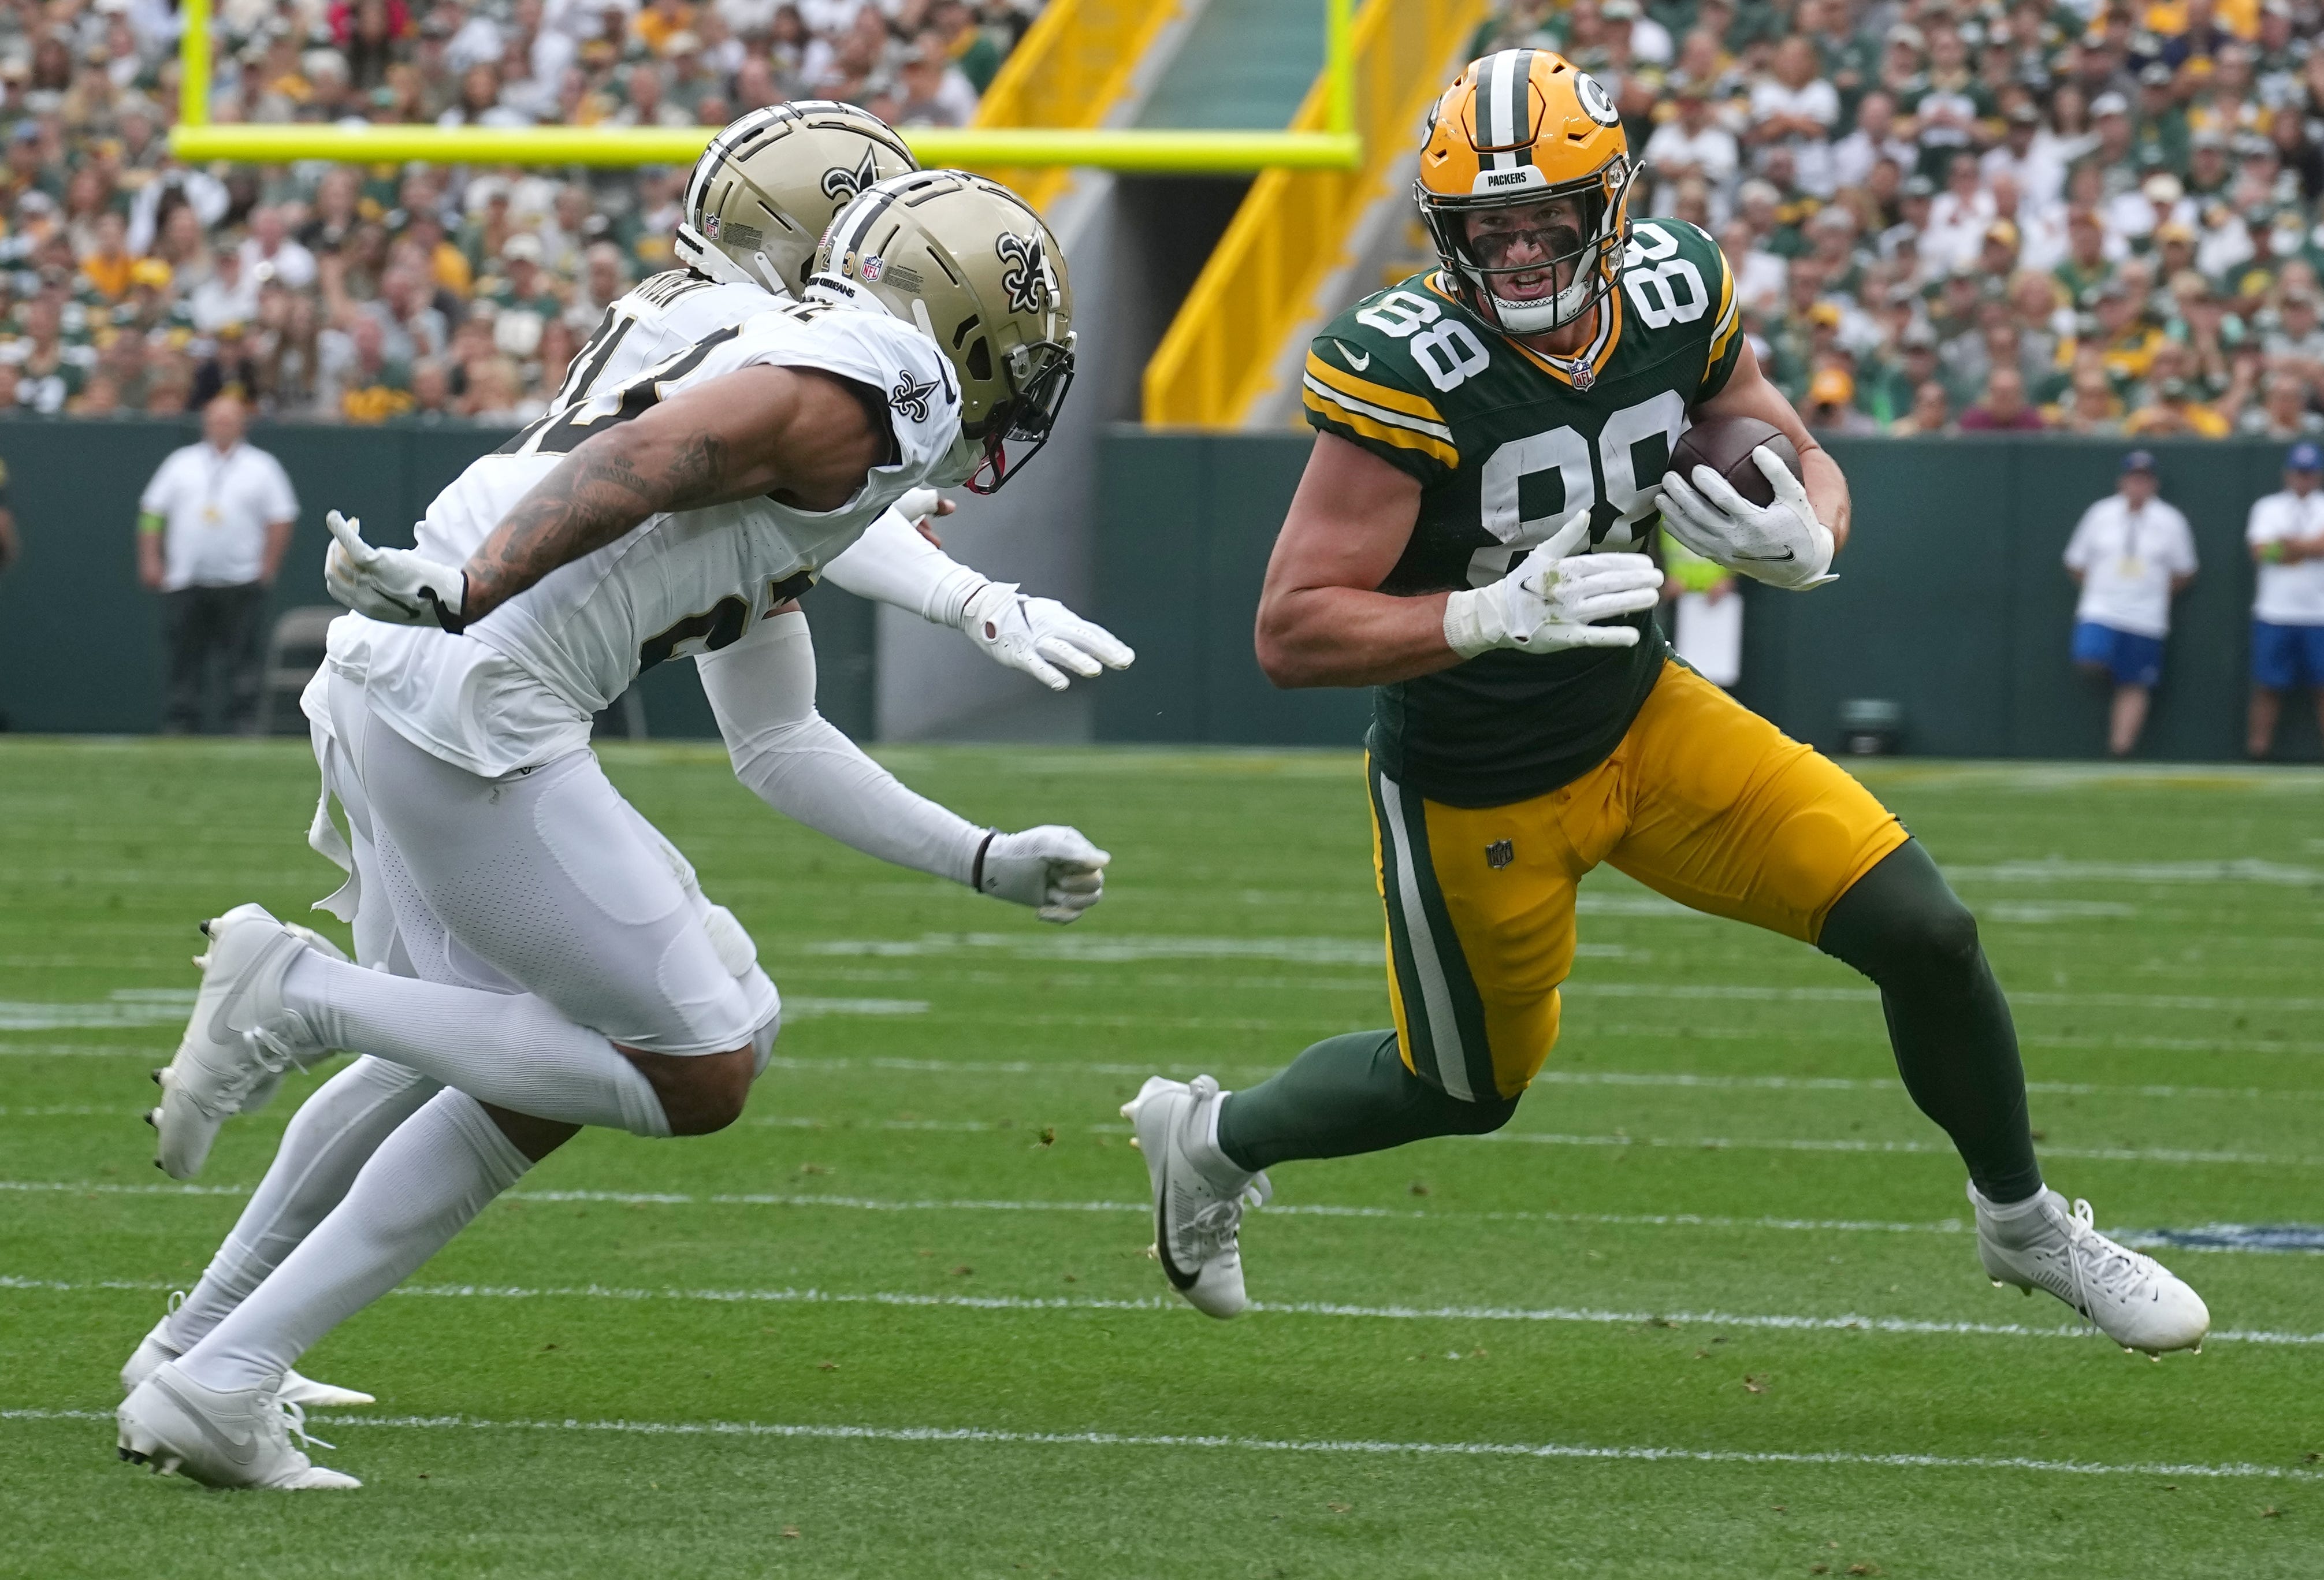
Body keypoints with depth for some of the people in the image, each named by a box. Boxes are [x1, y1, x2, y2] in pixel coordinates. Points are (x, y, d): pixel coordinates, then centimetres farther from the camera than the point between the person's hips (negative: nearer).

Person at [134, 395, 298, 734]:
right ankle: (178, 727, 5)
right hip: (185, 584, 2)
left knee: (242, 664, -6)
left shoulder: (261, 467, 7)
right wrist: (150, 560, 1)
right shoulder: (181, 463, 13)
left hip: (240, 585, -2)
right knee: (183, 661, 1)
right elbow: (152, 512, 11)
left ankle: (244, 725, -5)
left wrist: (268, 567, -5)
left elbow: (281, 519, 4)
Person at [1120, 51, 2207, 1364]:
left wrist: (1804, 542, -21)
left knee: (1925, 933, -4)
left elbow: (1808, 466, 4)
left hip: (1642, 716, 4)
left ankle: (2027, 1226, 21)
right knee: (1469, 1087, 16)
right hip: (1475, 795, -4)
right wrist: (1497, 615, -41)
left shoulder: (1676, 301, -13)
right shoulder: (1407, 373, -29)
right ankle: (1210, 1138, 46)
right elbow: (1293, 635, -28)